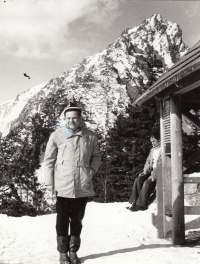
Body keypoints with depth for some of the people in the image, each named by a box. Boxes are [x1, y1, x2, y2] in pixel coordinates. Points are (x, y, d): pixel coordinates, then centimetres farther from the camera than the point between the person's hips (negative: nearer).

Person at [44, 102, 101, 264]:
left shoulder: (90, 136, 3)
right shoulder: (56, 136, -3)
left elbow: (96, 155, 16)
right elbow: (49, 160, 0)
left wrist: (92, 170, 0)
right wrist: (50, 183, -4)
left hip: (83, 187, 2)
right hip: (63, 187, -2)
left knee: (77, 220, 13)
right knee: (63, 221, 6)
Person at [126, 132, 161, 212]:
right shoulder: (152, 150, 19)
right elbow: (148, 161, 19)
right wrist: (145, 171, 2)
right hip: (151, 171, 7)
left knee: (147, 182, -29)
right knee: (138, 180, -17)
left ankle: (141, 204, -22)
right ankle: (135, 201, -18)